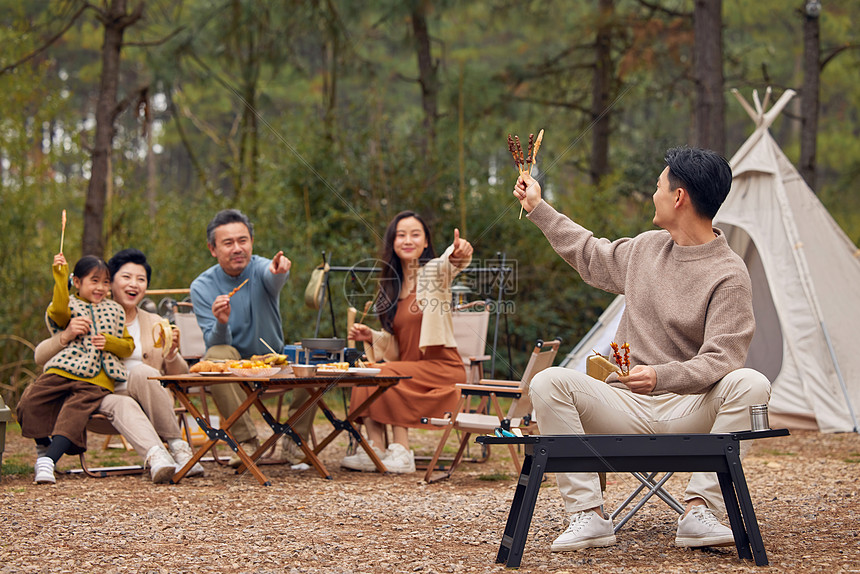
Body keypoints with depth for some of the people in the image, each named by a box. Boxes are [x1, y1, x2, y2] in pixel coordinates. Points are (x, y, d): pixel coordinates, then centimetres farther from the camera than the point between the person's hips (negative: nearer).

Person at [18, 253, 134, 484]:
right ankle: (44, 446, 11)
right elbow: (58, 312, -14)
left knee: (75, 410, -24)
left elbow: (128, 346, 21)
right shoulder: (70, 305, 12)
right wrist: (60, 277, -16)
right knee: (29, 402, -14)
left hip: (97, 380, 0)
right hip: (63, 371, 0)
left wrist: (109, 342, -1)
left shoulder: (115, 310, 22)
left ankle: (49, 460, -31)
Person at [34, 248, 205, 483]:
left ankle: (177, 446, -30)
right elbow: (41, 357, 1)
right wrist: (66, 336, -18)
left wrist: (171, 353, -8)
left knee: (141, 371, -31)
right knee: (123, 405, -37)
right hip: (103, 400, -2)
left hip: (146, 400, 2)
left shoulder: (154, 323, 18)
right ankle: (155, 456, -59)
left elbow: (178, 376, 13)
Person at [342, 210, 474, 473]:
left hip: (442, 368, -6)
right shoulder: (393, 283, 14)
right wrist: (371, 337, -1)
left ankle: (401, 454, -22)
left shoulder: (434, 271, -4)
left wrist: (458, 254, -55)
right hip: (408, 367, 6)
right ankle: (375, 452, -21)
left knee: (386, 375, -25)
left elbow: (449, 264, -31)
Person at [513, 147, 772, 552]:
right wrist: (538, 210, 37)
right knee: (548, 383, -22)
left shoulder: (728, 275, -9)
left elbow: (719, 361, -19)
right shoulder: (645, 248, 12)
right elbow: (590, 256, 33)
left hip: (688, 412, -4)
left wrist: (661, 376, -36)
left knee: (751, 384, -34)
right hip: (625, 407, 4)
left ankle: (699, 511, -32)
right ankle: (588, 515, -29)